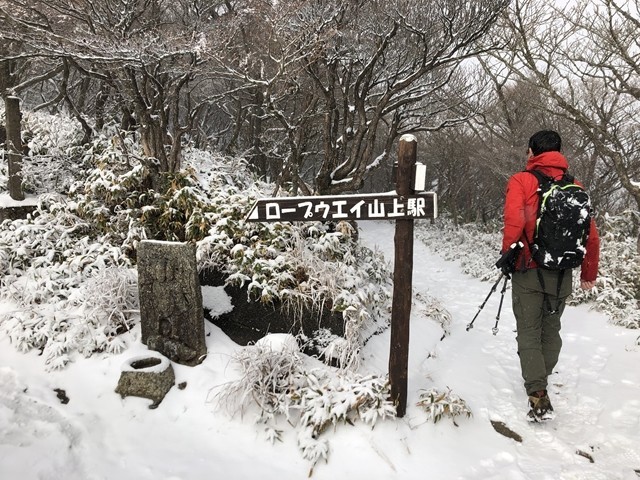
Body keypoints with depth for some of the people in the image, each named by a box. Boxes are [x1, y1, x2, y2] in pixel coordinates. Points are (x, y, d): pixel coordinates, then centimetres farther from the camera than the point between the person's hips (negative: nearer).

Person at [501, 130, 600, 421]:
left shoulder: (522, 181, -8)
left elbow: (514, 222, -22)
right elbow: (591, 235, 5)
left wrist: (507, 255, -6)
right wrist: (589, 274, 15)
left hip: (529, 270, -4)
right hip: (562, 275, 4)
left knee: (529, 333, 4)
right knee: (551, 330, 19)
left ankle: (539, 397, -5)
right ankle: (540, 381, 34)